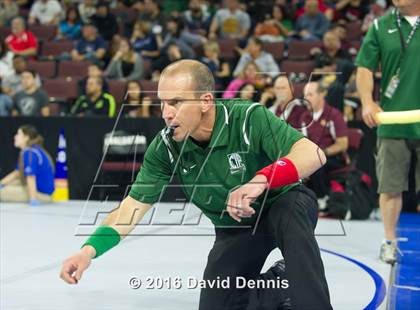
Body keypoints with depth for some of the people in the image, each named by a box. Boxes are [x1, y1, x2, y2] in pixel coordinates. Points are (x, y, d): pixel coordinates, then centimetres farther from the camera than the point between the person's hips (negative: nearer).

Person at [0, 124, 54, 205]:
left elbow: (31, 176, -29)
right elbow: (17, 172, 18)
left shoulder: (29, 153, -22)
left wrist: (33, 199, -33)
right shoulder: (28, 151, 11)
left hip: (42, 192, -11)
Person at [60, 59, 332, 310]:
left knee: (291, 216, -38)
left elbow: (314, 155, -39)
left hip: (283, 204, -5)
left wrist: (262, 180, -55)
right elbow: (135, 205, -14)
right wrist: (90, 249, -29)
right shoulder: (166, 148, -16)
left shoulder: (249, 119, -29)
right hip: (234, 230, 5)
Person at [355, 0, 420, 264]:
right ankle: (390, 241, 15)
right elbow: (365, 68, 6)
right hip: (391, 121, 1)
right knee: (390, 187, 4)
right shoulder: (381, 27, 7)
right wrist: (367, 102, -10)